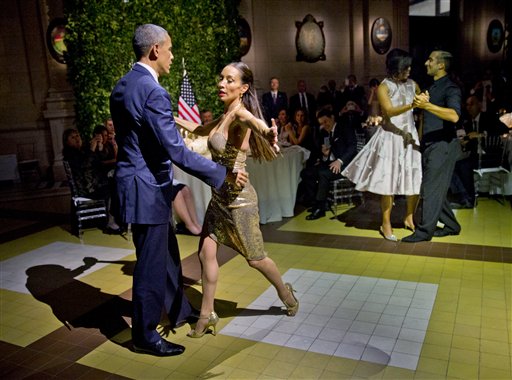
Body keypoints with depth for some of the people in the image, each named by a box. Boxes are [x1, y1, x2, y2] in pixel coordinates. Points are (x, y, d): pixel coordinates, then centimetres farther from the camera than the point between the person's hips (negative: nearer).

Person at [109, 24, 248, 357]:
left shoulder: (122, 86, 9)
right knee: (151, 263, 5)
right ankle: (145, 336, 23)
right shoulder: (153, 92, -21)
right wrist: (224, 175, -18)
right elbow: (177, 151, -25)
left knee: (167, 252, 22)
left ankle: (179, 310, 41)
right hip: (147, 189, -10)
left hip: (136, 182, 10)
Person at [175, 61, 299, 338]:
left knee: (255, 258, 7)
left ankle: (286, 293, 34)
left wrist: (268, 132, -64)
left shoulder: (239, 112, -17)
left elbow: (252, 118, -43)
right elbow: (201, 130, 28)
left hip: (238, 197, -8)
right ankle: (207, 314, 19)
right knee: (206, 253, 5)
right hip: (219, 196, 8)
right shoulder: (225, 117, 9)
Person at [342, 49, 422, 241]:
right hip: (391, 137, -5)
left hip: (410, 136, 5)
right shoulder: (384, 87, -6)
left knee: (415, 179, 4)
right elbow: (390, 111, -21)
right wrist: (411, 105, -31)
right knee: (389, 180, -1)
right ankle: (386, 223, 11)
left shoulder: (412, 84, 9)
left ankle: (409, 217, 24)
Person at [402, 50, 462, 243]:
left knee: (431, 188, -7)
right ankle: (451, 226, 25)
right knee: (436, 188, 13)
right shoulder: (431, 87, 16)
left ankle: (425, 231, 0)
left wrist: (427, 105, -37)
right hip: (429, 145, 9)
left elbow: (454, 115, -28)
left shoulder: (451, 88, -10)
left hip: (442, 145, -9)